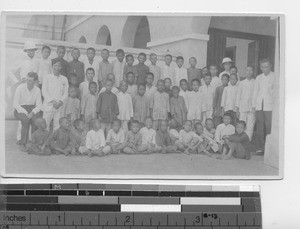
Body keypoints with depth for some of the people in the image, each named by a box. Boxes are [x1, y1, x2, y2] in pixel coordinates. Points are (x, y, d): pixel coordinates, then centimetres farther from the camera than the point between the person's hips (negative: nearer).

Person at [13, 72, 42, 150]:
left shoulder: (37, 90, -2)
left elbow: (39, 105, -4)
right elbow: (15, 104, -14)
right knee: (26, 120, -35)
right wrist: (25, 113, -24)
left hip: (32, 110, 3)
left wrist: (32, 113, -24)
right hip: (20, 110, -2)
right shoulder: (20, 88, -12)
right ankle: (23, 143, -24)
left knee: (36, 119, -32)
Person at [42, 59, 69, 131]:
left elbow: (66, 92, 7)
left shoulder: (64, 79, 11)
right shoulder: (47, 77, 5)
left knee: (57, 127, 0)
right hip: (48, 106, -1)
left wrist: (60, 102, -10)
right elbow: (44, 91, -1)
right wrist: (52, 101, -11)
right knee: (45, 126, -3)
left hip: (59, 107, 2)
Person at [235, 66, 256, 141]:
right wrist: (237, 109, 9)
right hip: (242, 108, 2)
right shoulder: (241, 83, 12)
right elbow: (238, 96, 14)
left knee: (250, 127, -7)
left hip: (252, 108, -2)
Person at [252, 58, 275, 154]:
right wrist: (253, 105, 12)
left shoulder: (274, 77, 3)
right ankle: (261, 147, 8)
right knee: (260, 128, 2)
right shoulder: (258, 78, 15)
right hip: (259, 106, 4)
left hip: (269, 106, -4)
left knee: (269, 127, -8)